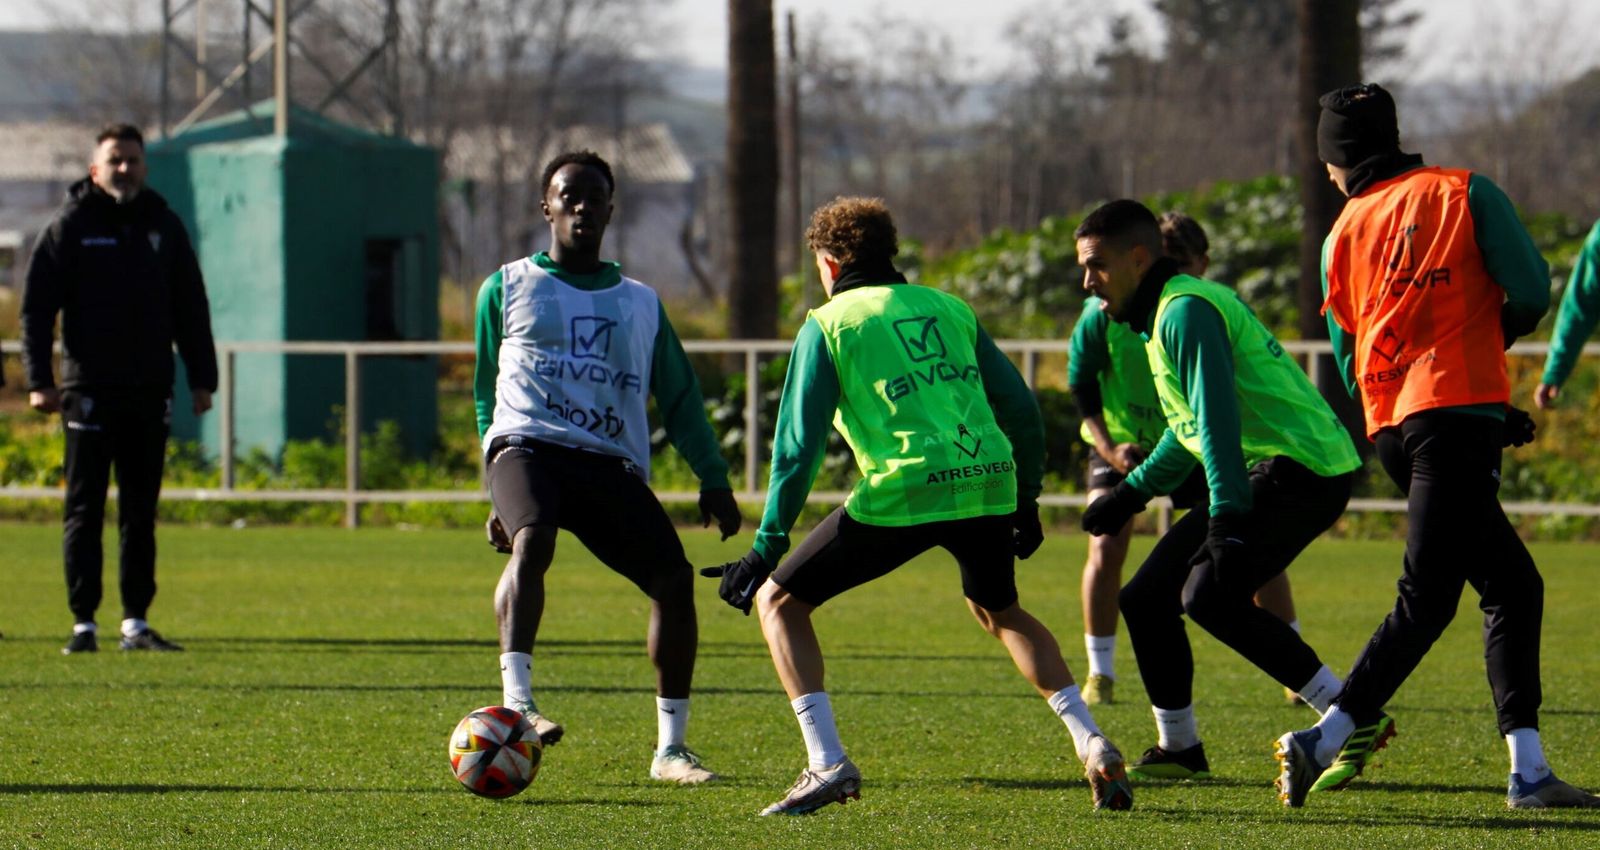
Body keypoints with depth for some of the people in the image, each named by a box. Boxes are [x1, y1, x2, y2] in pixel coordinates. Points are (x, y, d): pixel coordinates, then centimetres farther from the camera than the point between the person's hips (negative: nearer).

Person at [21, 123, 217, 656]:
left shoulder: (163, 225, 10)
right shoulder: (71, 226, -1)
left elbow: (191, 307, 15)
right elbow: (36, 305, -3)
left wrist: (201, 377, 9)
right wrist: (40, 380, -11)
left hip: (150, 391, 3)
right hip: (89, 388, -3)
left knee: (141, 512, 6)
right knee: (84, 511, -1)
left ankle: (137, 622, 10)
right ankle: (83, 623, 0)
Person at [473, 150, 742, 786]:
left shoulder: (641, 303, 23)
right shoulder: (508, 287, 17)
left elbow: (678, 398, 23)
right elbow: (486, 392, 21)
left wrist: (713, 478, 9)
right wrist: (497, 488, 14)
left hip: (612, 464, 3)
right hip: (528, 445, -3)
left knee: (674, 575, -15)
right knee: (532, 540, -35)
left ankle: (670, 747, -6)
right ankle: (517, 704, -47)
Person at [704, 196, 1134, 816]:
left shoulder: (829, 324, 8)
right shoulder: (948, 308, 21)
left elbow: (799, 444, 0)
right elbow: (1020, 407, 19)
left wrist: (767, 548, 2)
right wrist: (1026, 502, 29)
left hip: (904, 496, -5)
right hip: (989, 483, 5)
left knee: (778, 599, 11)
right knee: (999, 610, 32)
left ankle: (827, 763, -4)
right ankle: (1092, 746, 16)